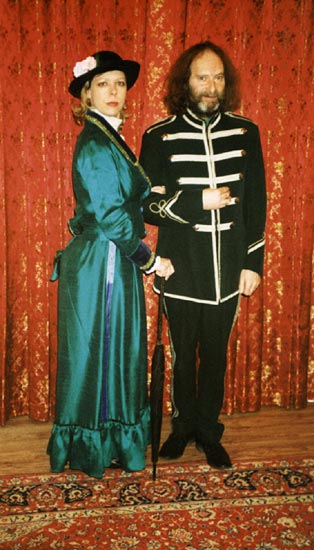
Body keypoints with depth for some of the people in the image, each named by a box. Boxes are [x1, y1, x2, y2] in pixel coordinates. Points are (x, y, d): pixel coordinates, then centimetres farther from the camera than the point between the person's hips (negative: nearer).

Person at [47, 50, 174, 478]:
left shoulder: (109, 139, 14)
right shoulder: (95, 144, -16)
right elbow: (110, 215, -20)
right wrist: (151, 260, -14)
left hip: (112, 262, 10)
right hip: (100, 265, -10)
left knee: (115, 352, 17)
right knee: (98, 353, 3)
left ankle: (111, 439, 34)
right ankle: (94, 448, 22)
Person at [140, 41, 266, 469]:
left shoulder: (245, 132, 4)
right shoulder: (160, 137, -2)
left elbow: (256, 204, 5)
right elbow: (147, 205, -6)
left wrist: (253, 262, 2)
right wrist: (199, 202, -17)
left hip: (228, 271, 2)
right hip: (181, 269, -1)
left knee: (216, 355, 12)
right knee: (183, 354, 11)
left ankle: (209, 432, 31)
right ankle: (183, 426, 33)